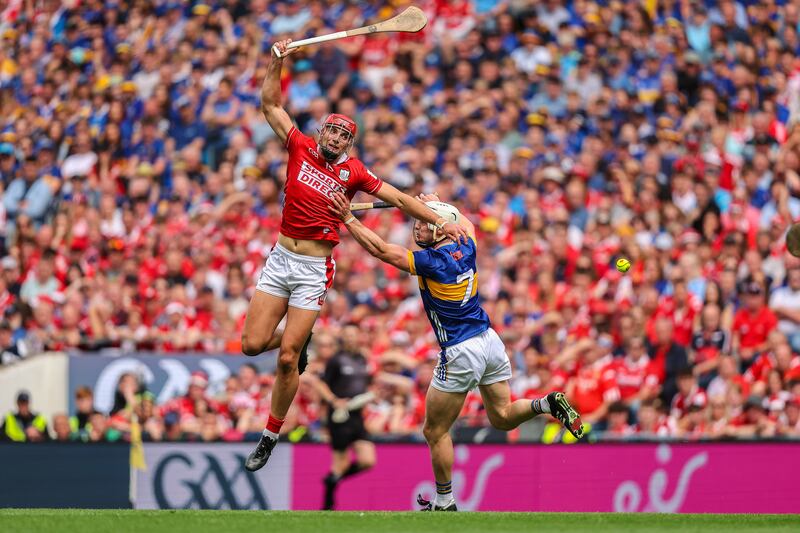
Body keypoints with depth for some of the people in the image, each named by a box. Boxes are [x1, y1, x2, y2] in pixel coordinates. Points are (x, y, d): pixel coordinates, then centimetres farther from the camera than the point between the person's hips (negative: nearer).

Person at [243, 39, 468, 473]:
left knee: (287, 359, -6)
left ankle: (270, 437, 7)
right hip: (280, 259, 2)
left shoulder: (353, 173, 1)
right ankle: (298, 341, 31)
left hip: (314, 270, -2)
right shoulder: (300, 148, 5)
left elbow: (399, 199, 3)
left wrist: (439, 221, -6)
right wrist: (277, 63, -1)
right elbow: (271, 105, 9)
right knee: (253, 344, -4)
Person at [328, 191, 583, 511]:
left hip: (461, 354, -8)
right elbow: (467, 224, 29)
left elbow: (381, 250, -16)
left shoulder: (433, 262, -16)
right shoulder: (466, 249, 4)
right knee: (502, 418, 19)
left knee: (435, 432, 6)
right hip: (490, 341, 8)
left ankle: (445, 504, 11)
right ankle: (547, 404, -6)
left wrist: (349, 219, -9)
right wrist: (439, 203, 37)